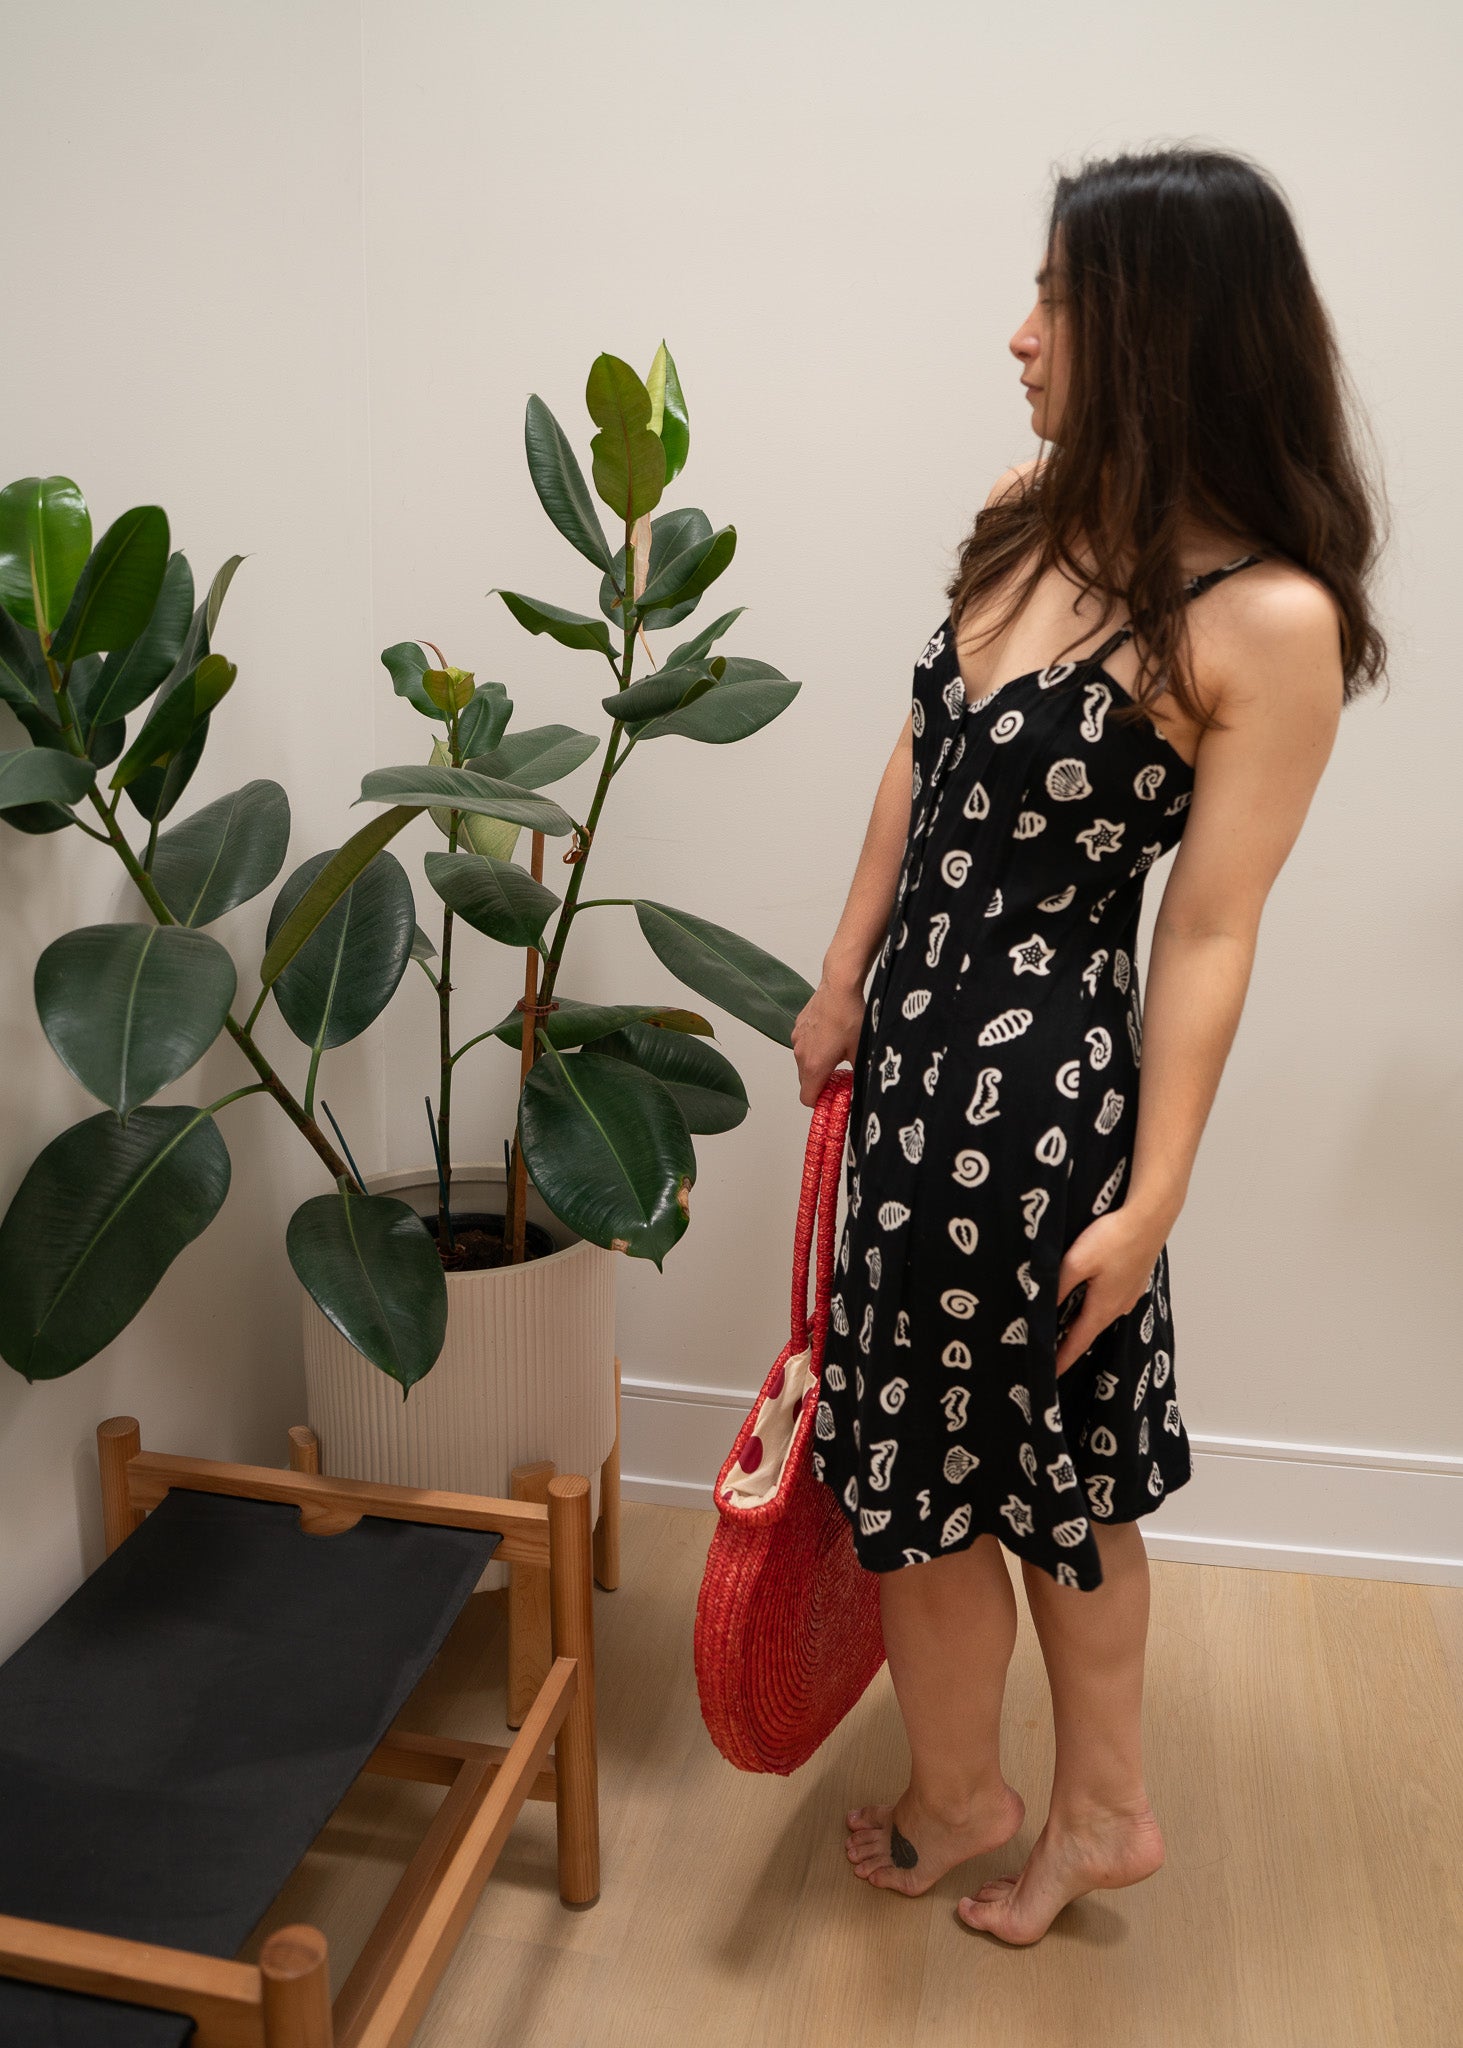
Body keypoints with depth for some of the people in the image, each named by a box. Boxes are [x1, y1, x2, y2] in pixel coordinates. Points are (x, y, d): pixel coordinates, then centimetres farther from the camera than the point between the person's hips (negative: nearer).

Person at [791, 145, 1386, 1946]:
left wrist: (1152, 1195, -12)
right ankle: (1099, 1810, 41)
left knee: (929, 1466, 11)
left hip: (1037, 1089, -7)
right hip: (924, 1046, 8)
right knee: (1056, 1457, 20)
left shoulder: (1268, 618, -19)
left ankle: (958, 1799, 40)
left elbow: (1208, 932, -16)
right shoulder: (1030, 510, 2)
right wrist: (846, 983, 15)